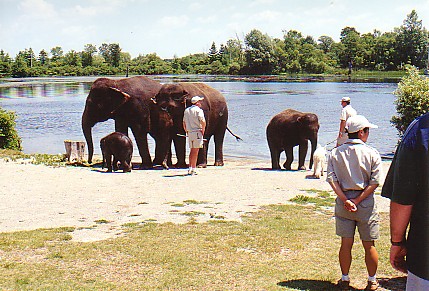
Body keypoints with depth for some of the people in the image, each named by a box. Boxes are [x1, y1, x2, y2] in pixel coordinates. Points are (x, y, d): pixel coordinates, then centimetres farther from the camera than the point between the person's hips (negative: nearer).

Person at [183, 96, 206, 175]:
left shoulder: (186, 110, 14)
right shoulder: (198, 110, -7)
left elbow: (184, 123, 16)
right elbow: (203, 121, -18)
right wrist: (203, 131, -7)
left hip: (189, 133, 7)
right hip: (197, 132, -6)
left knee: (192, 150, 15)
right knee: (195, 151, -4)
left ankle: (190, 168, 14)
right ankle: (193, 169, -5)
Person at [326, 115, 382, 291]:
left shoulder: (335, 153, 2)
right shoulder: (372, 154, -6)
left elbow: (331, 179, -7)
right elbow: (375, 181, -12)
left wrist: (345, 200, -9)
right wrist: (358, 201, -11)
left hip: (343, 202, 2)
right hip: (366, 203, -2)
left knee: (346, 243, 11)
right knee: (369, 245, 10)